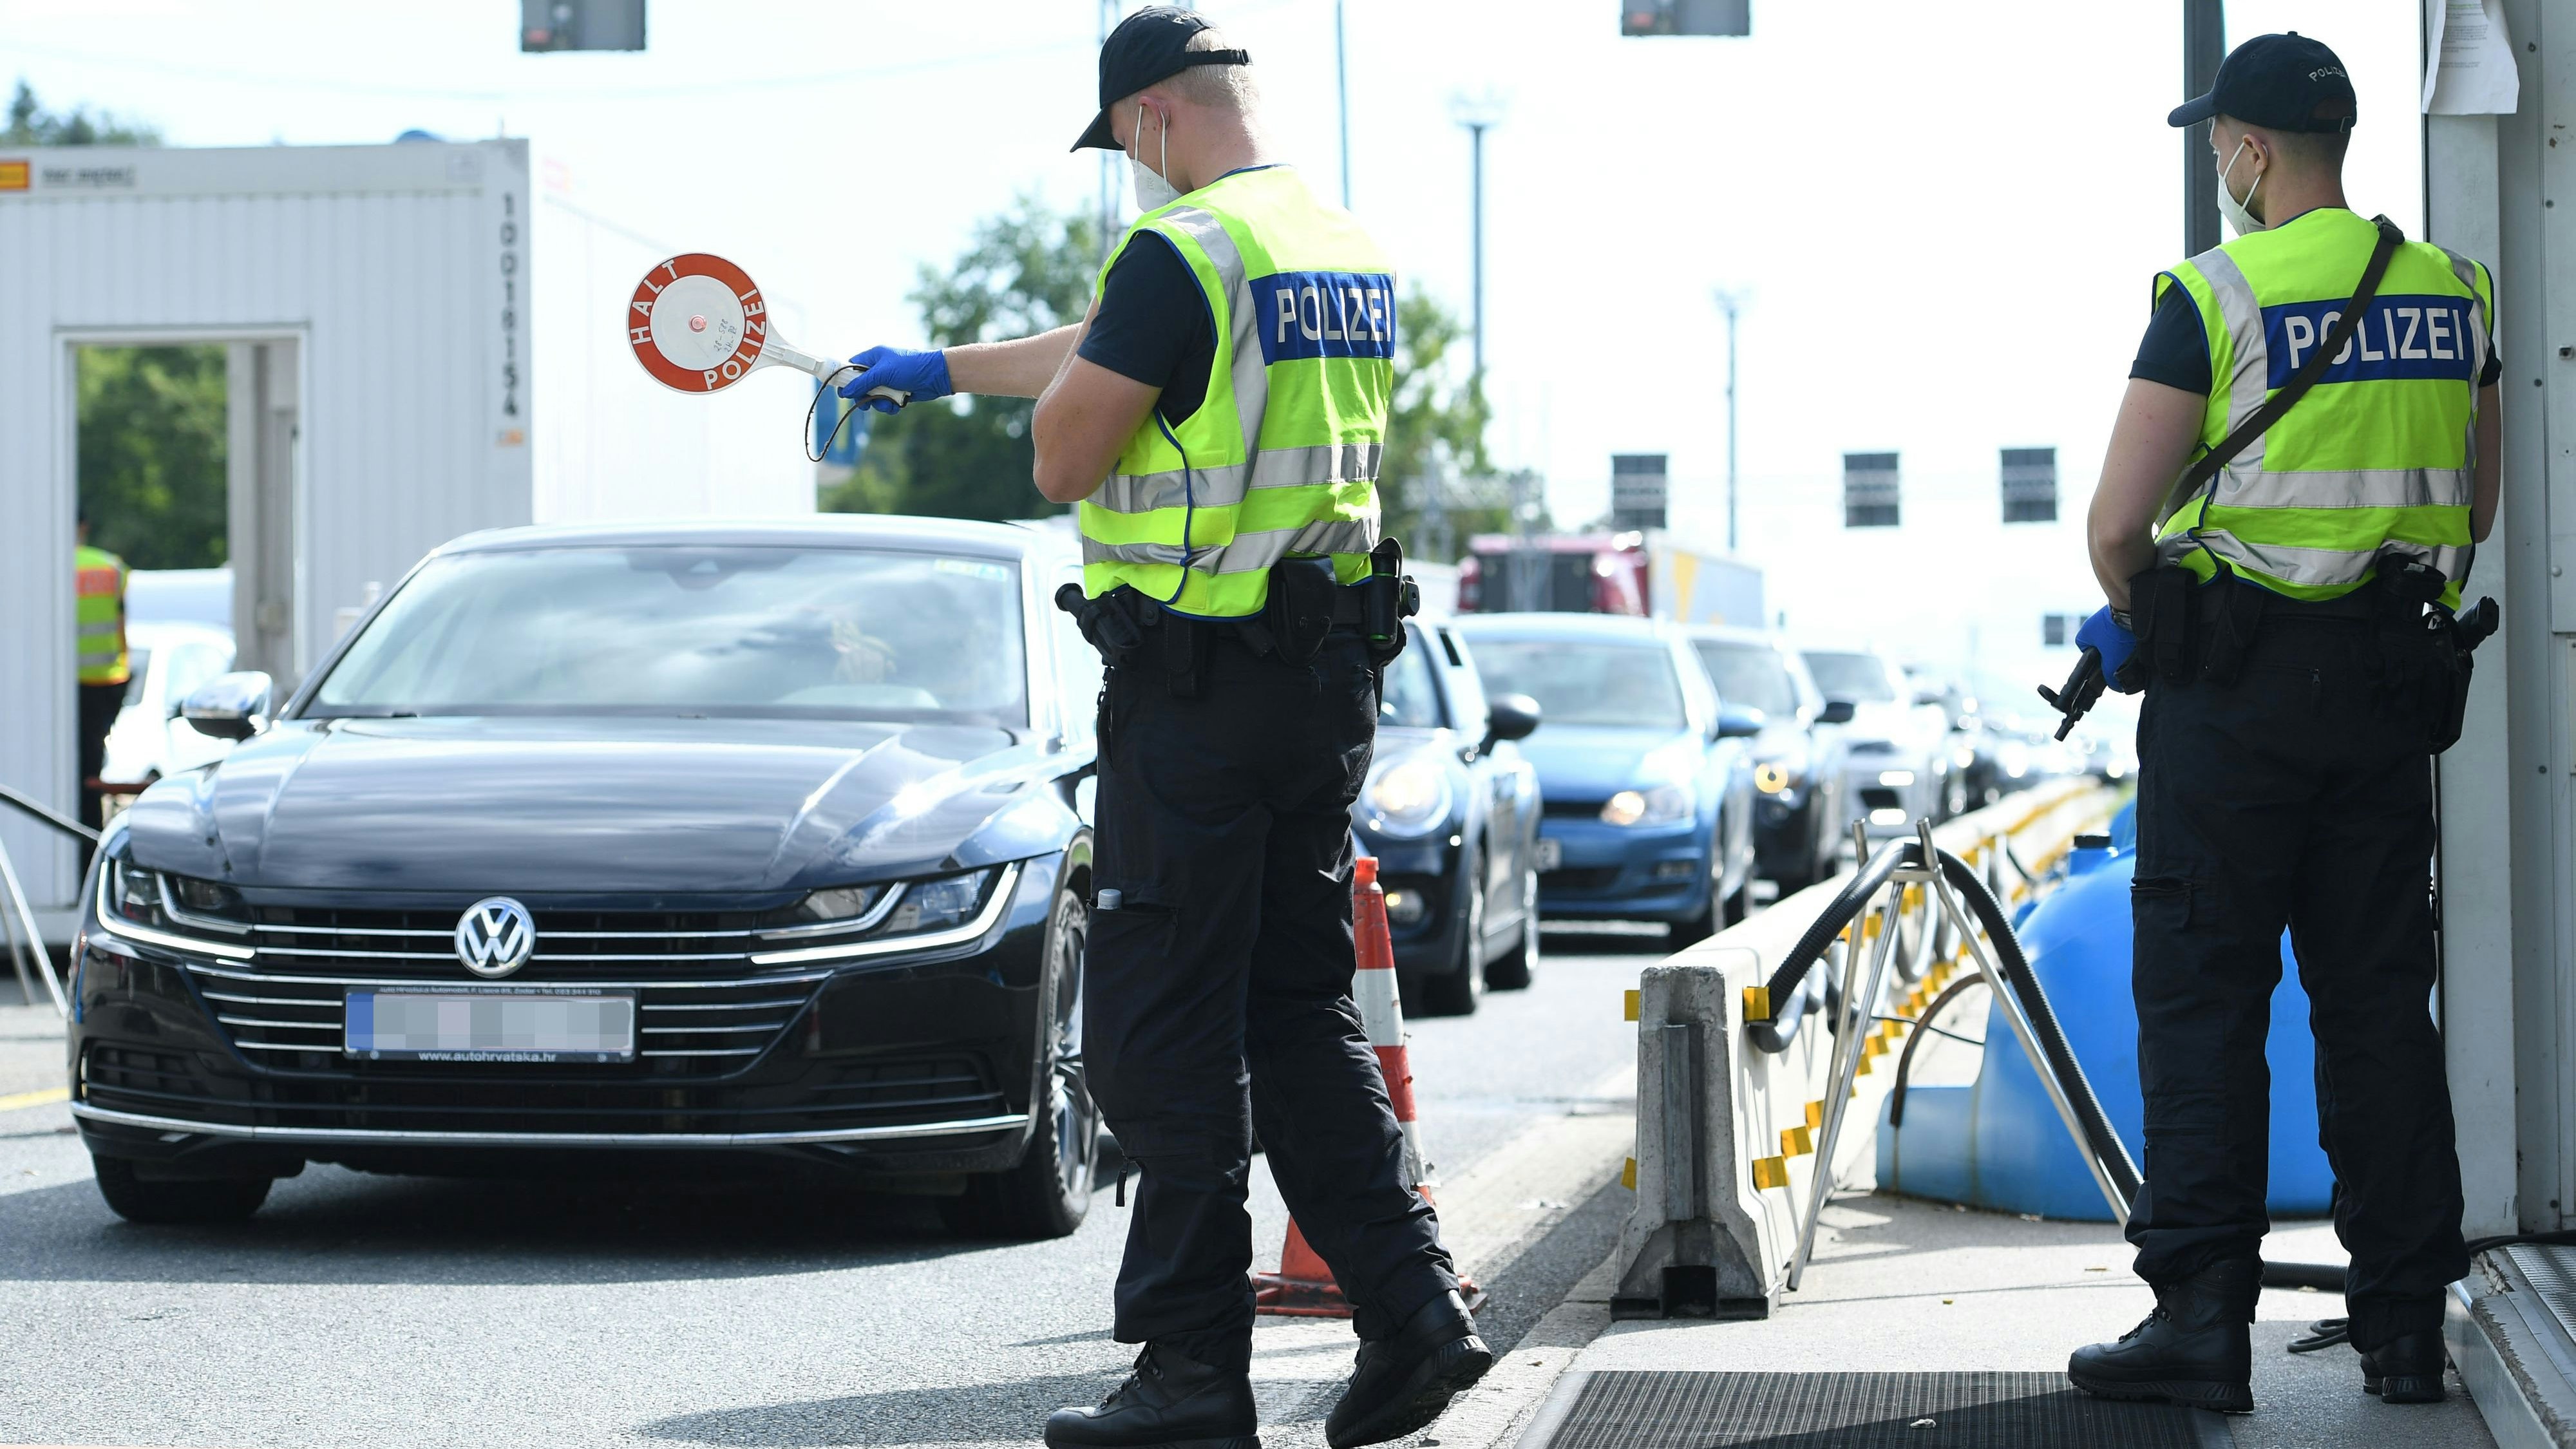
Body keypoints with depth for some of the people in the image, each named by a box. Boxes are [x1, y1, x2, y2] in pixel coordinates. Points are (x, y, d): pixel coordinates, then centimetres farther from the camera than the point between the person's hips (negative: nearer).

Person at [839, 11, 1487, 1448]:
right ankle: (1414, 1311, 7)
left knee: (1166, 1032, -1)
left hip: (1199, 686, -8)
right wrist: (941, 368, 38)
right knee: (1302, 1014, 14)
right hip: (1333, 671, 8)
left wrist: (1073, 391, 10)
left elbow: (1065, 455, -13)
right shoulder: (1352, 250, 15)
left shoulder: (1184, 251, -15)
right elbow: (1105, 348, 28)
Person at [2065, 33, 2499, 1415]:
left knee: (2202, 993, -1)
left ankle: (2202, 1312, -7)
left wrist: (2140, 616, 7)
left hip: (2236, 679, -5)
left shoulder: (2215, 294, -11)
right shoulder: (2451, 293, 8)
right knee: (2378, 994, 9)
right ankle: (2405, 1320, 10)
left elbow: (2117, 523, -12)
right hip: (2395, 680, 5)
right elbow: (2471, 510, 17)